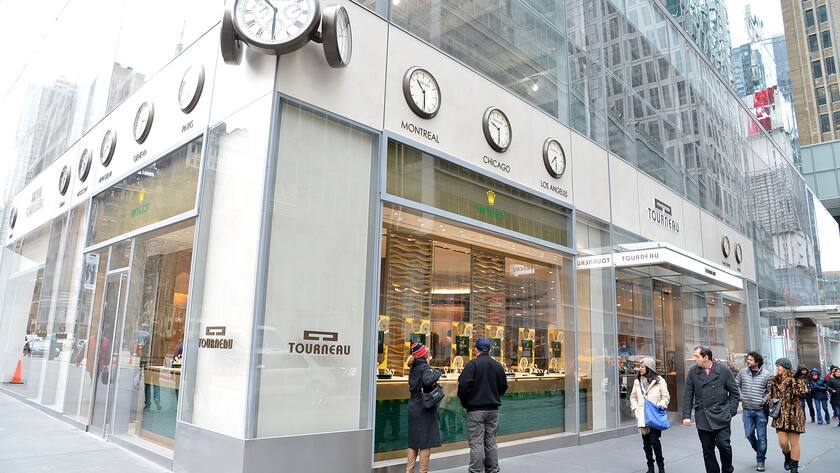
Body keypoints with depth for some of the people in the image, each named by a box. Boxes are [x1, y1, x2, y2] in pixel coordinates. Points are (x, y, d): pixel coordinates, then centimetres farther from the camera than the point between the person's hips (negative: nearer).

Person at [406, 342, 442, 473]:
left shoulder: (413, 368, 11)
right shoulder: (425, 367, -13)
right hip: (424, 409, -8)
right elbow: (428, 381, -33)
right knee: (426, 442, 0)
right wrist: (437, 372, -16)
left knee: (413, 442, 13)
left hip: (413, 407, 8)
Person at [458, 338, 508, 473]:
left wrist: (464, 401, -3)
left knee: (476, 443, 0)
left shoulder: (472, 364, -12)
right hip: (493, 409, 5)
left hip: (475, 409, -5)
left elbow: (464, 385, -19)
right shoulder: (498, 365, 4)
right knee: (491, 441, 15)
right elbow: (504, 387, 10)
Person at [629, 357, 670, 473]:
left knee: (654, 440, -10)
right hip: (642, 417, 4)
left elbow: (666, 397, 2)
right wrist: (635, 409, 4)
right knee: (646, 443, 8)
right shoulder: (637, 381, 9)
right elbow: (633, 397, 16)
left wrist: (661, 405, -13)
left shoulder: (659, 380, -2)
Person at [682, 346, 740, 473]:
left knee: (724, 445, -6)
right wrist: (686, 415, 0)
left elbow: (734, 393, 6)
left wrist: (731, 411, -2)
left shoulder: (724, 370, -2)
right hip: (702, 418, 2)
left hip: (721, 416, -2)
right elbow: (688, 396, 5)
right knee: (708, 451, 6)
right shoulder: (692, 372, 3)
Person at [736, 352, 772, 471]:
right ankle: (760, 452, 33)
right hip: (747, 410, 3)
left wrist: (763, 401, -12)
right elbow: (736, 386, 10)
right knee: (749, 434, 5)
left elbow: (771, 391, -2)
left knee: (761, 436, 4)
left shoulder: (767, 374, -7)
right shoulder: (742, 372, 1)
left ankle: (760, 461, 17)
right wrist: (741, 398, 0)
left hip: (761, 410, -2)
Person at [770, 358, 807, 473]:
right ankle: (787, 457, 28)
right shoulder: (775, 381, 8)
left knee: (794, 443, 3)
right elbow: (772, 396, 20)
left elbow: (802, 392, -20)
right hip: (781, 415, 4)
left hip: (794, 415, -3)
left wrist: (793, 381, -22)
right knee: (782, 442, -2)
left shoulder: (796, 379, -6)